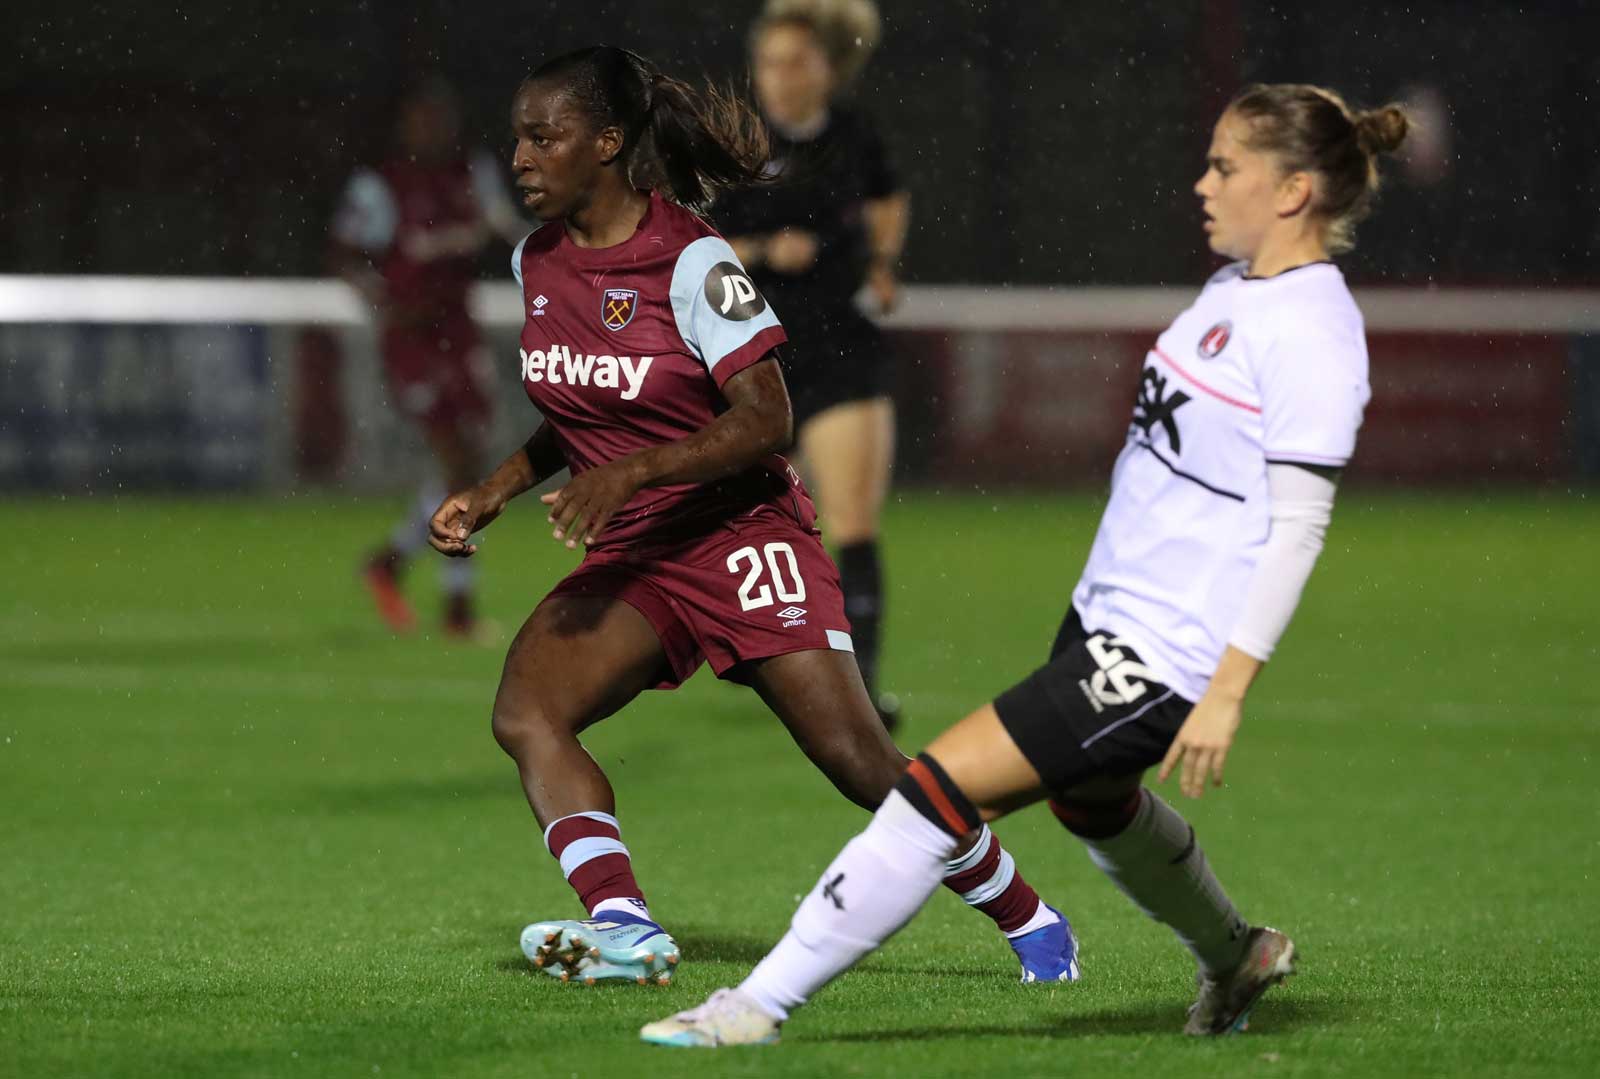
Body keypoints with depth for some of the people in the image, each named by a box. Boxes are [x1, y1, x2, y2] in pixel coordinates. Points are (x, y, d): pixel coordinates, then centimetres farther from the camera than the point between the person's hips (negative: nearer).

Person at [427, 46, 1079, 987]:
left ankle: (1030, 921, 11)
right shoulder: (537, 262, 6)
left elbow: (765, 421, -22)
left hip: (740, 534, -6)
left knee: (860, 762, -9)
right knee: (525, 714, -21)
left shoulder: (692, 261, -15)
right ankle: (625, 930, -31)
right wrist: (494, 493, 8)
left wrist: (630, 472, -32)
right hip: (628, 556, 6)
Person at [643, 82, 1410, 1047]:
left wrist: (1227, 693, -25)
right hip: (1108, 610, 10)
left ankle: (764, 1003, -9)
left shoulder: (1312, 332, -20)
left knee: (944, 787, -15)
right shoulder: (1238, 288, 8)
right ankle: (1237, 958, 58)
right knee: (1093, 802, 32)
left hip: (1162, 659, -10)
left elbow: (1299, 526, -22)